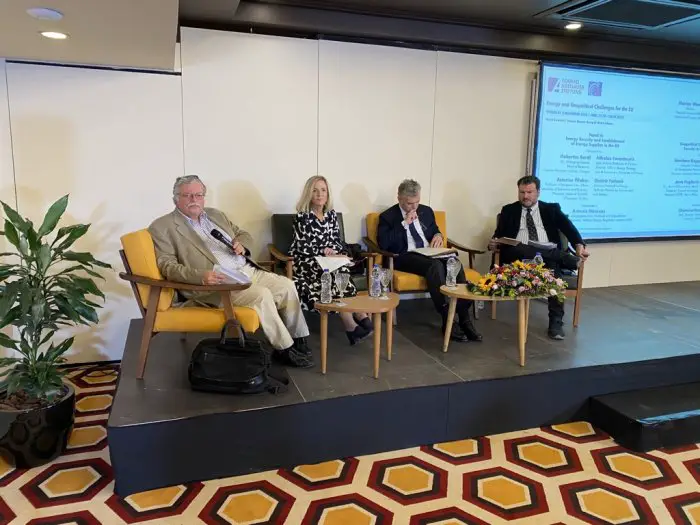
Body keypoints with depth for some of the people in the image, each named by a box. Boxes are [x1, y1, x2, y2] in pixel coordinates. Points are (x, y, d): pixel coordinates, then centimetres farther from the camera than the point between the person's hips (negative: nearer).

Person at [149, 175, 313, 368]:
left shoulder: (215, 214, 19)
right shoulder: (162, 227, -2)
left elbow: (244, 234, 27)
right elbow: (167, 266, -11)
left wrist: (241, 244, 1)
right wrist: (201, 276, -27)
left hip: (246, 270, 7)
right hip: (215, 282, -7)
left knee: (287, 285, -7)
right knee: (262, 295, -27)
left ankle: (299, 340, 6)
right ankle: (284, 349, -11)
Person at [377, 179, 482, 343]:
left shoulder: (426, 211, 17)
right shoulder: (388, 216, 1)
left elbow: (435, 231, 28)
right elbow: (383, 244, -12)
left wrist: (438, 235, 2)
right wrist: (404, 223, -14)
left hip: (429, 253, 5)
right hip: (405, 257, -5)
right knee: (435, 265, -36)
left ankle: (464, 319, -30)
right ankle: (447, 321, -32)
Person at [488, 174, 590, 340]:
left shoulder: (552, 209, 17)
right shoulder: (509, 210, 17)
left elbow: (568, 227, 3)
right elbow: (499, 234, 9)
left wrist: (579, 245, -16)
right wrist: (494, 243, -15)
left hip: (548, 254, 0)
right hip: (519, 255, 0)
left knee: (554, 267, -33)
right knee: (519, 249, -35)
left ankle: (556, 321, -30)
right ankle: (572, 260, -27)